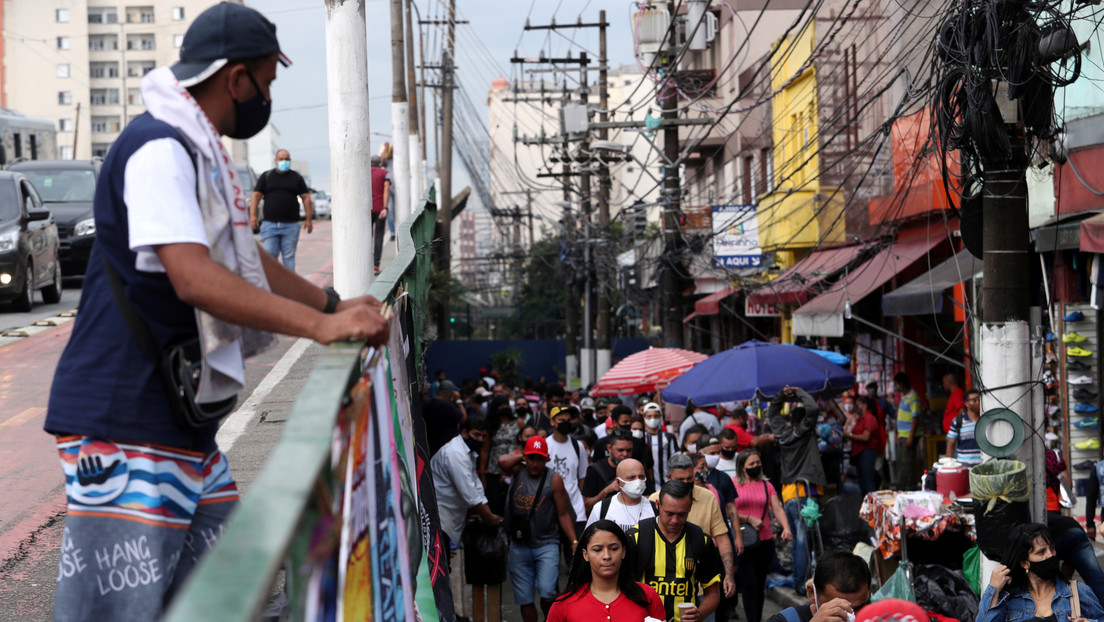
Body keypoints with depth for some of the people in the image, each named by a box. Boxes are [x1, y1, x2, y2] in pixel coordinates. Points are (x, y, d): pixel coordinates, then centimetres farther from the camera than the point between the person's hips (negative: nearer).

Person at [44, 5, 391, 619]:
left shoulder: (204, 153, 17)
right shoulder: (159, 148, -17)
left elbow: (245, 258, 28)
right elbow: (195, 279, -28)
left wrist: (335, 305, 21)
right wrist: (319, 325, -28)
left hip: (183, 418, 11)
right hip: (125, 417, -10)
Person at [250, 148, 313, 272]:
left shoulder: (297, 178, 11)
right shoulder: (266, 176, 10)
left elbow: (306, 198, 10)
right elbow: (256, 196, 6)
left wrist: (308, 219, 2)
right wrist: (252, 215, -6)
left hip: (291, 225, 0)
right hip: (269, 224, 0)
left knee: (289, 257, 2)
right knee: (269, 255, -5)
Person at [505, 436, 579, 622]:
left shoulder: (554, 480, -5)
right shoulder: (517, 472, 4)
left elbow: (563, 514, -3)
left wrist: (574, 541, -11)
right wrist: (521, 457, 0)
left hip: (546, 545, -3)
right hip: (519, 546, 3)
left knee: (547, 594, -17)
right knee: (524, 599, 6)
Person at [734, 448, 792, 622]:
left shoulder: (767, 486, 13)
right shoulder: (733, 485, 1)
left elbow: (777, 509, 4)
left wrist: (786, 527, -13)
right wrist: (749, 519, -14)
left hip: (765, 541, 4)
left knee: (760, 583, 8)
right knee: (749, 583, -10)